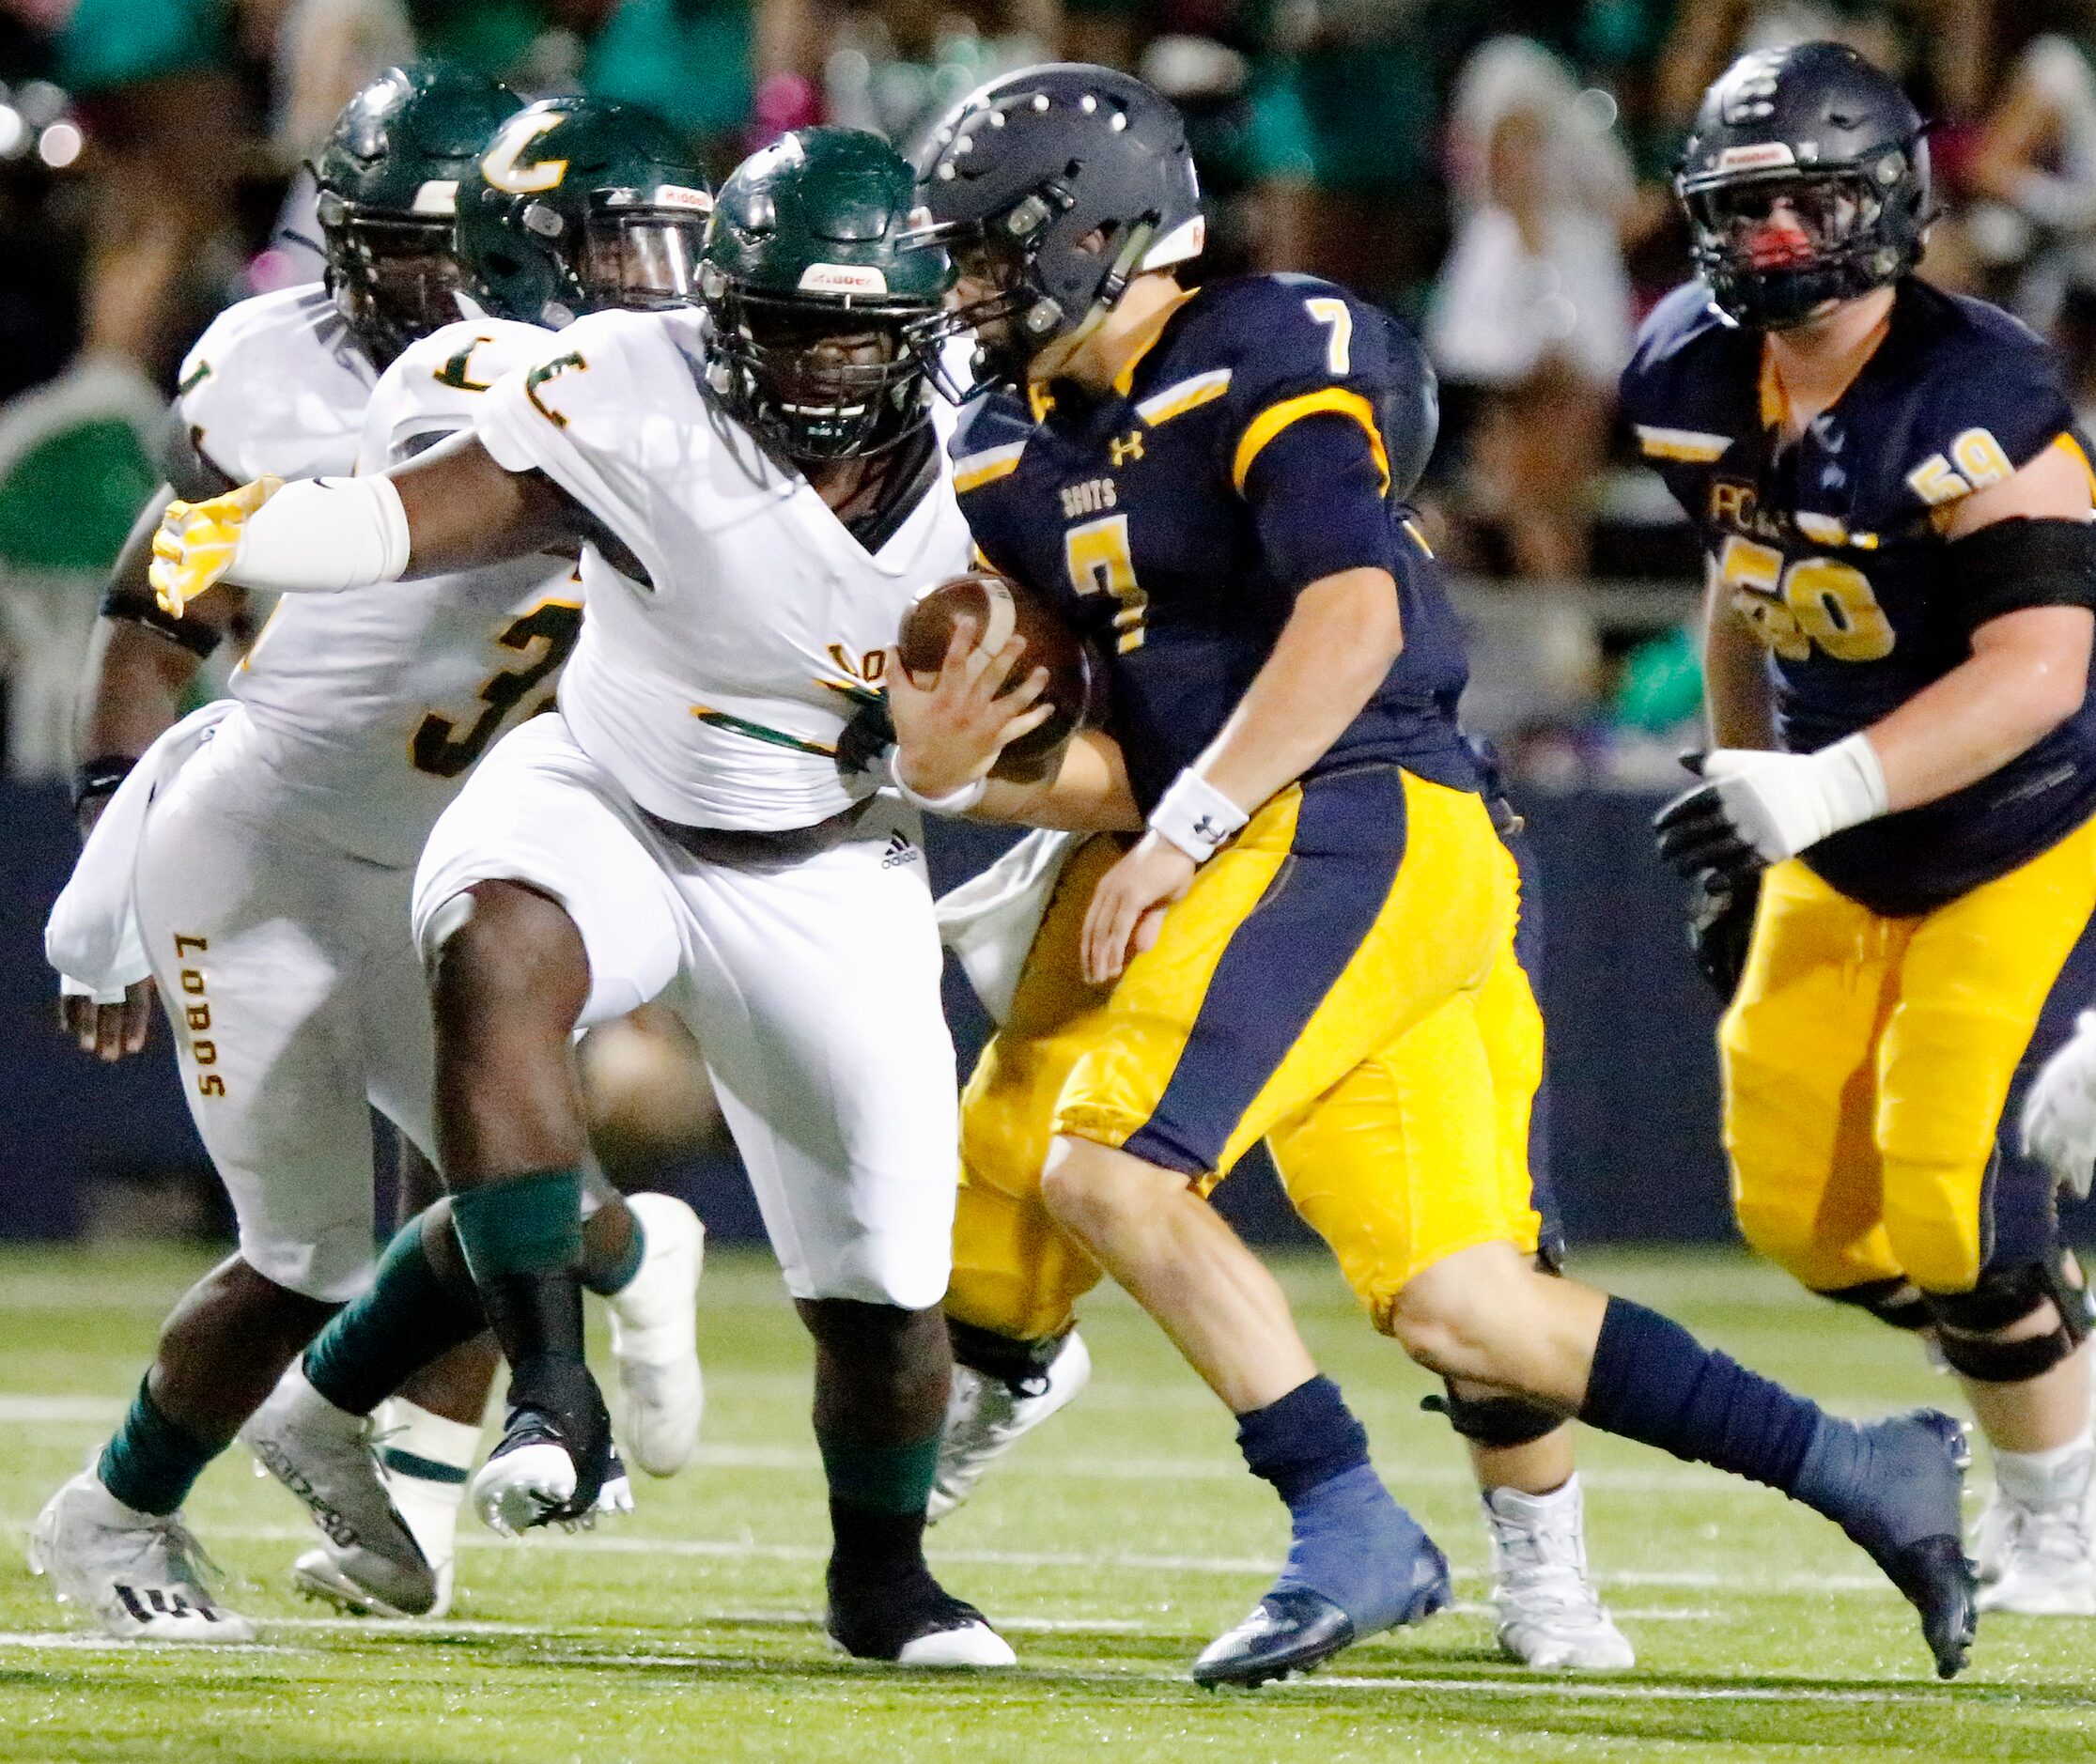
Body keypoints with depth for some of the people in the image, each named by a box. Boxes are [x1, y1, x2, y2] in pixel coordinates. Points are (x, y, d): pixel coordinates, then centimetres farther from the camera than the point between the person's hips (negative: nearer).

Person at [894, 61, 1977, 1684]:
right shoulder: (1019, 461, 17)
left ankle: (1347, 1530, -18)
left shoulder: (1266, 365, -7)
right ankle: (1854, 1468, 13)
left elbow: (1351, 621, -19)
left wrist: (1183, 829, -21)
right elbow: (1120, 757, 19)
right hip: (1276, 858, 9)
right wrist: (960, 776, -2)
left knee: (1106, 1170, -20)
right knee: (1461, 1315, 5)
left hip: (1365, 829, -9)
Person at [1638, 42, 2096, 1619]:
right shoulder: (1699, 379, -5)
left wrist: (1812, 794, -41)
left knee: (1950, 1204, -14)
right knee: (1806, 1212, 4)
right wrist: (1747, 817, 16)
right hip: (1848, 856, 7)